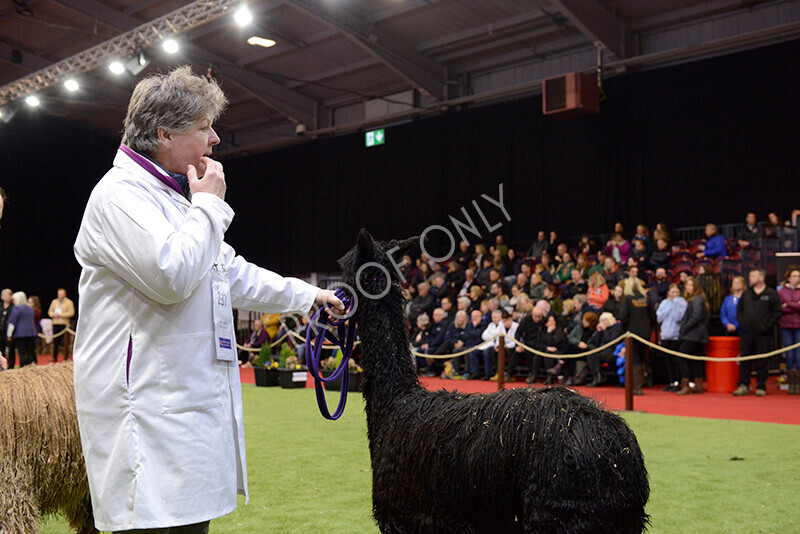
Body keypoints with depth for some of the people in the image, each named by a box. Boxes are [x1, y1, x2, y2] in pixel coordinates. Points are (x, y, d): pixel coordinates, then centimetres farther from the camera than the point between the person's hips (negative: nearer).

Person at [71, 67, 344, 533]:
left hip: (190, 403, 10)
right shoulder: (120, 193, -10)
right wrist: (209, 206, -11)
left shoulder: (174, 196, 22)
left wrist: (307, 296, 28)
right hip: (147, 405, -10)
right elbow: (172, 275, -25)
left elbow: (232, 273, 29)